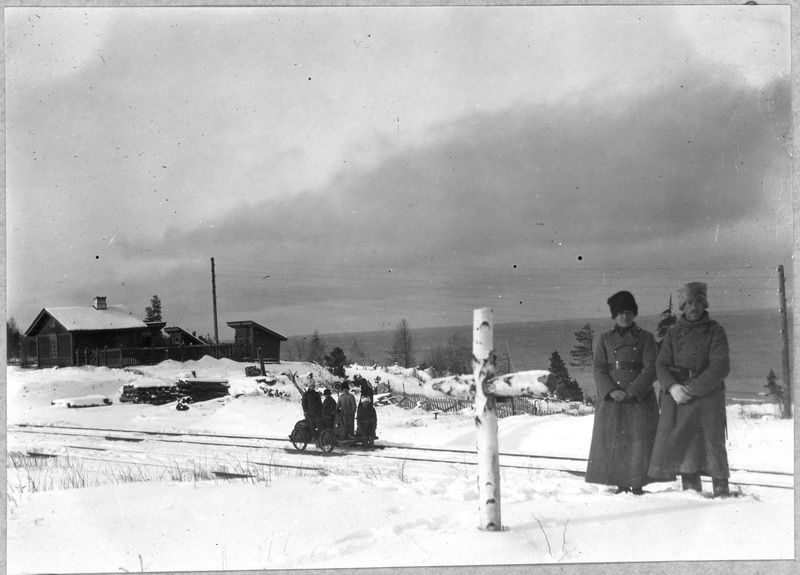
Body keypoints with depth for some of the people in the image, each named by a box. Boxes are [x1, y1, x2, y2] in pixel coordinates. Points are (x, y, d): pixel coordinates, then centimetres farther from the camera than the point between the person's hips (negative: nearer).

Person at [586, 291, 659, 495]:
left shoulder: (645, 338, 6)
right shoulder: (605, 339, 11)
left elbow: (650, 369, -3)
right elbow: (599, 369, 2)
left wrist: (633, 391, -15)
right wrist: (611, 390, -14)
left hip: (639, 399, -1)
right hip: (611, 400, 1)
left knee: (639, 442, -5)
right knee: (613, 442, -2)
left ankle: (637, 485, 1)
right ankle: (621, 485, 4)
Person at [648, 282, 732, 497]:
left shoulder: (715, 331, 4)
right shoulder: (673, 333, 13)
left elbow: (721, 366, -7)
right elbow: (661, 365, 7)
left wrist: (693, 388, -15)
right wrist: (673, 387, -14)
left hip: (707, 395, -2)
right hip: (678, 397, 3)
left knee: (712, 442, -5)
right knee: (682, 445, -2)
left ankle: (721, 491, 1)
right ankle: (691, 491, 5)